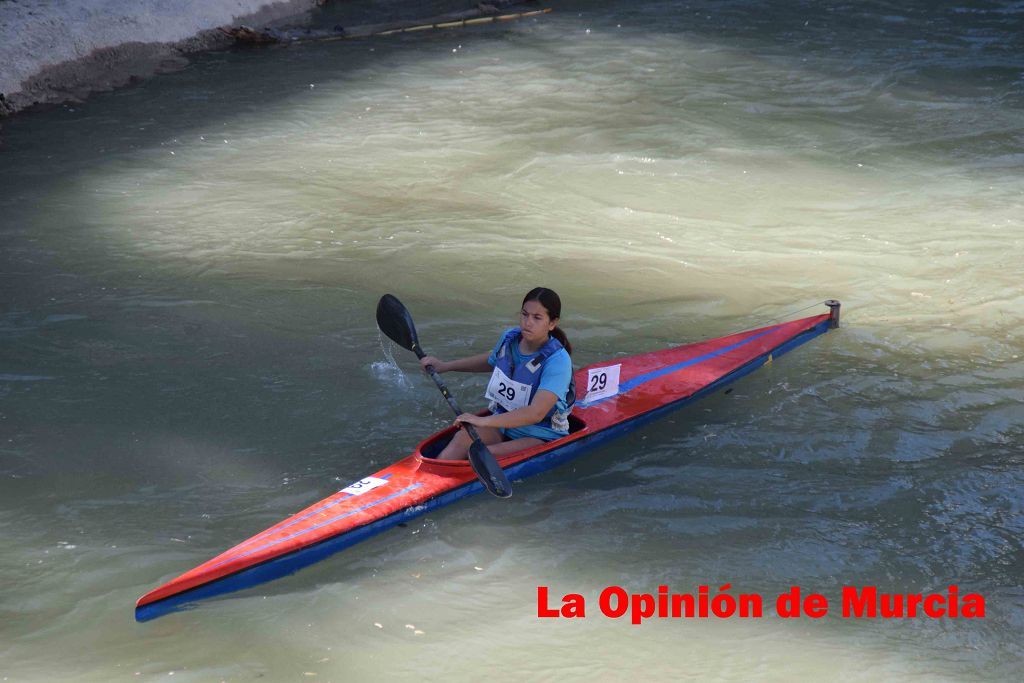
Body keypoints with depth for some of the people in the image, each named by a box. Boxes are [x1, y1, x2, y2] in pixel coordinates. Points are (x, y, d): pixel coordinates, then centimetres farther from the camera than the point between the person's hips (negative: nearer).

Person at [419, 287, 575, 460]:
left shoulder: (558, 360, -22)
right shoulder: (509, 339, 0)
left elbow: (535, 414, -33)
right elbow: (491, 361, 26)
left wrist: (483, 421, -41)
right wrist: (443, 366, 23)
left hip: (541, 437, -5)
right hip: (502, 422, 5)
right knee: (462, 439, -26)